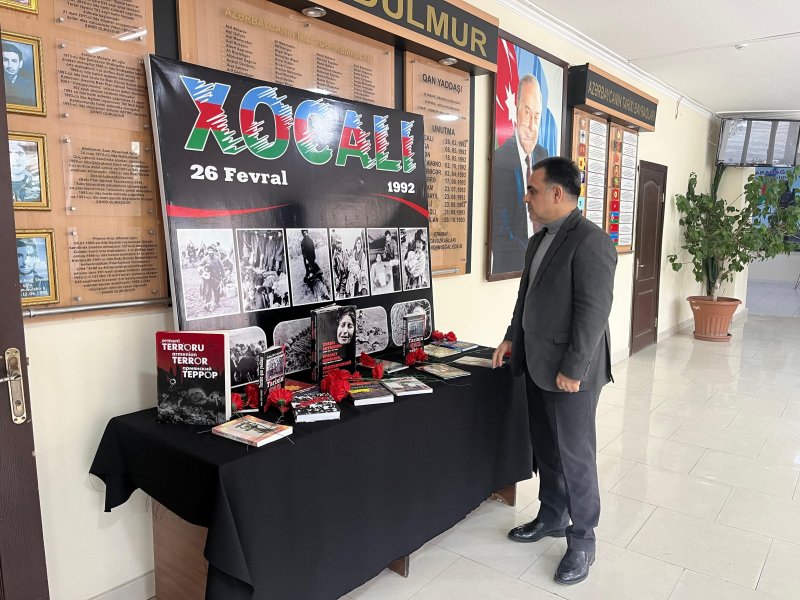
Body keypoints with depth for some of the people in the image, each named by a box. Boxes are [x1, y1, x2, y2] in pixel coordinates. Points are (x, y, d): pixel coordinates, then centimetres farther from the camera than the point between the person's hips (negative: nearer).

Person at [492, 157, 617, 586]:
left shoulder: (589, 242, -17)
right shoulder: (539, 241, 11)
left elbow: (593, 312, -21)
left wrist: (572, 370, -20)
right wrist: (512, 338, 16)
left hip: (569, 373, -8)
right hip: (537, 366, 9)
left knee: (575, 456, 5)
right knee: (545, 449, 19)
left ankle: (582, 541, 23)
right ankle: (551, 517, 38)